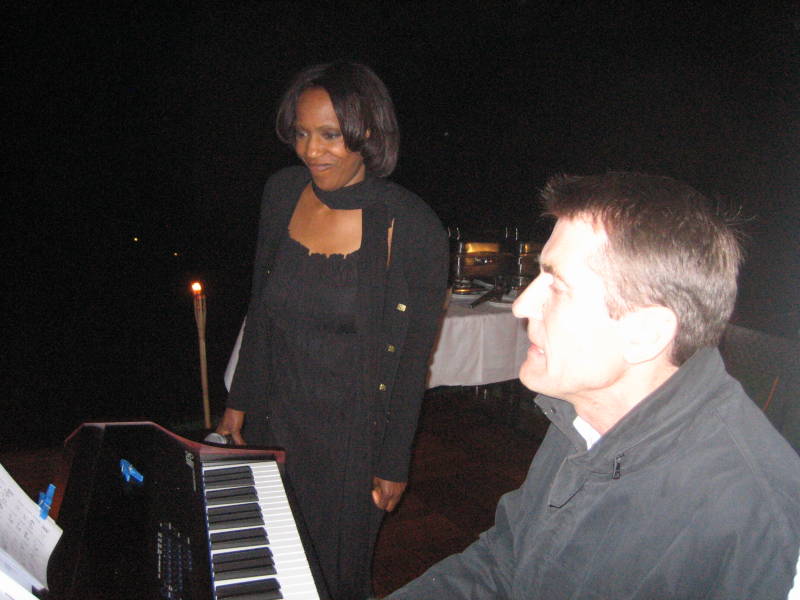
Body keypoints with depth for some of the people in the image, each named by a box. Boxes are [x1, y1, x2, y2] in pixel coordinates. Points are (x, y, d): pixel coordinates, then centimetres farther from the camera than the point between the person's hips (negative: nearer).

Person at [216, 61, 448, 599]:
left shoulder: (413, 228, -18)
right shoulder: (283, 193, -3)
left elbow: (411, 362, -11)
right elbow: (261, 308, 8)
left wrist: (394, 465, -7)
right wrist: (239, 403, 11)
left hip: (352, 439, -4)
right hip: (275, 421, 5)